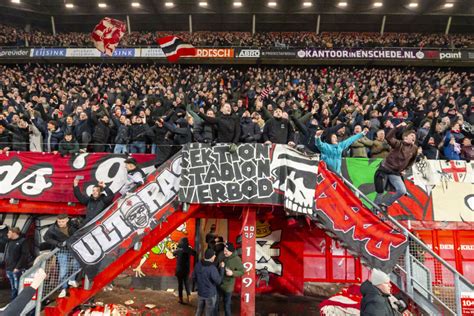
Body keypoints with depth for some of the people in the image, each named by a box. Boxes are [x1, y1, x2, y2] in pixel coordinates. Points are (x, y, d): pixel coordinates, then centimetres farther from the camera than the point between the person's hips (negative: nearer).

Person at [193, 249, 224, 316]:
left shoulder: (198, 265, -8)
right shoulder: (212, 268, -29)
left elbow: (193, 278, 3)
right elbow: (218, 281, -19)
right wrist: (221, 268, -13)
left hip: (200, 293, 6)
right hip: (210, 294, -6)